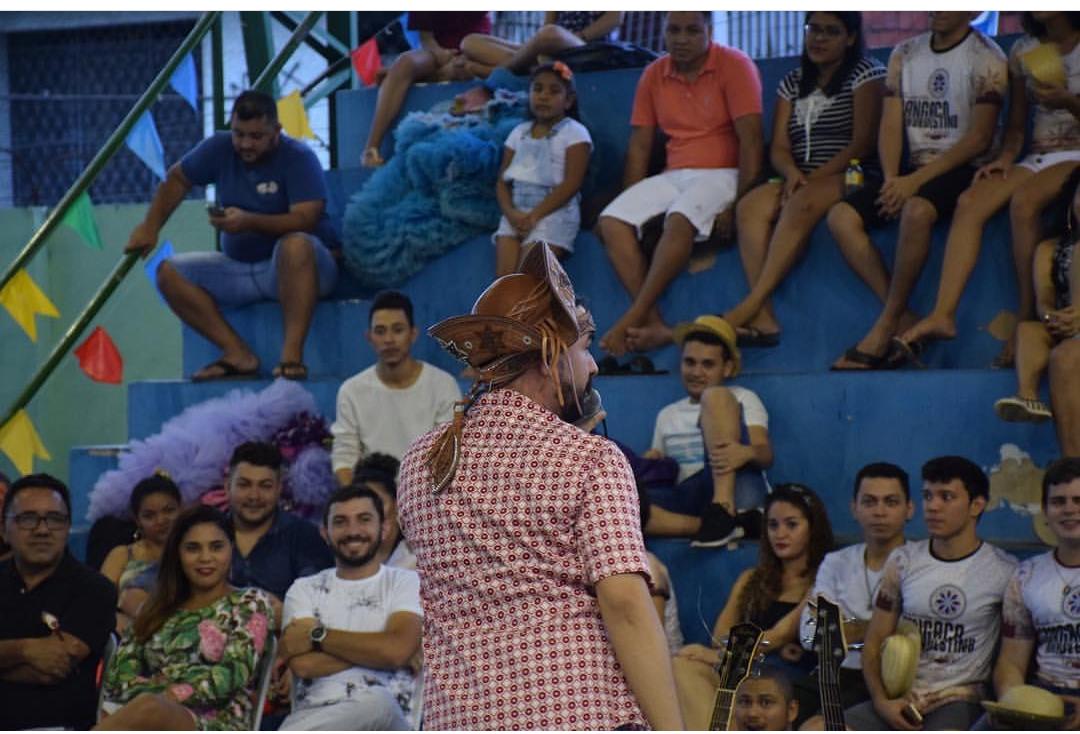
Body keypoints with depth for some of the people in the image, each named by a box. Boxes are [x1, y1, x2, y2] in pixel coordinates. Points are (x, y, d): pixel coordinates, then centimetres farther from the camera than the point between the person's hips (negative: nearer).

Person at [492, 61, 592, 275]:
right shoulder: (519, 133, 18)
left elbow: (571, 183, -8)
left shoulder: (574, 133, 1)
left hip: (555, 211, -5)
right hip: (517, 211, 5)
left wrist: (535, 215, -16)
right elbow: (502, 180, 14)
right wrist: (511, 213, -8)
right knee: (504, 276, -19)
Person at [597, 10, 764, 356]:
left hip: (721, 174, -6)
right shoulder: (653, 75, 10)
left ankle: (633, 319, -30)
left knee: (679, 220, -35)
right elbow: (639, 146, 11)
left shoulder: (734, 65, -6)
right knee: (612, 222, -19)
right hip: (673, 176, 6)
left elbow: (750, 140, -12)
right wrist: (633, 203, 1)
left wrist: (739, 204, -21)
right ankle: (654, 324, -29)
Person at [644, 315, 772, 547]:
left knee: (715, 396, -23)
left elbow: (766, 455, 1)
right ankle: (703, 525, -33)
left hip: (733, 492, -3)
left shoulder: (742, 399, 18)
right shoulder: (667, 415, 30)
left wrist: (747, 453, -24)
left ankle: (723, 510, -37)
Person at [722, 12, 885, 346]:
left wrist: (816, 177, -16)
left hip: (851, 178, -5)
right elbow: (779, 148, 11)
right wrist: (792, 173, -12)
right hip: (802, 181, 5)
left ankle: (751, 305, -43)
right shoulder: (793, 82, 19)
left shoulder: (865, 74, 2)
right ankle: (763, 318, -40)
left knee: (802, 204, -37)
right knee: (750, 207, -25)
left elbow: (864, 142, -8)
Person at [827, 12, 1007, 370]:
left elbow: (979, 138, -12)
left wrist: (917, 180, -19)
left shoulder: (985, 57, -5)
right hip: (914, 169, 6)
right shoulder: (904, 54, 13)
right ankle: (904, 322, -22)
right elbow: (891, 126, 9)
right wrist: (892, 179, -10)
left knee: (916, 210, -37)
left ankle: (884, 330, -28)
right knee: (841, 217, -16)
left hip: (963, 168, -6)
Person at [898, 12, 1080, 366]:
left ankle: (1028, 319, -31)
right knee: (971, 200, -23)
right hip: (1037, 160, 5)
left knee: (1024, 199, -36)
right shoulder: (1023, 51, 13)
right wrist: (1005, 158, -3)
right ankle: (943, 314, -34)